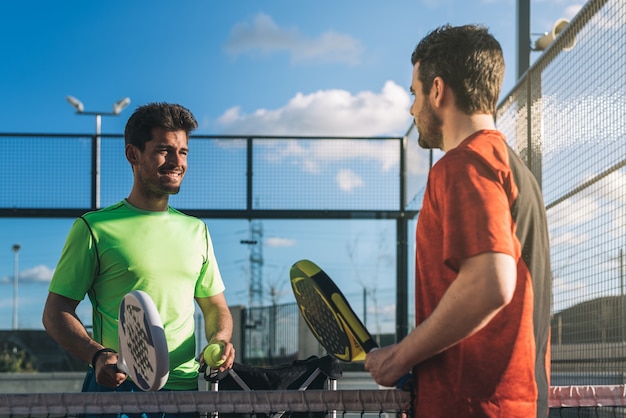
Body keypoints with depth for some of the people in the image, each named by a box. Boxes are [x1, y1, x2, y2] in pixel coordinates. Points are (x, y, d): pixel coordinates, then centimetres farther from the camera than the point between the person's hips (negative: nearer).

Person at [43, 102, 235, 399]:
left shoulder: (196, 230, 16)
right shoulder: (94, 228, 1)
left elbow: (215, 307, 21)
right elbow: (56, 313, -1)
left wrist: (219, 339, -1)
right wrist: (97, 355, -18)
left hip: (185, 385, 5)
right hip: (117, 385, -5)